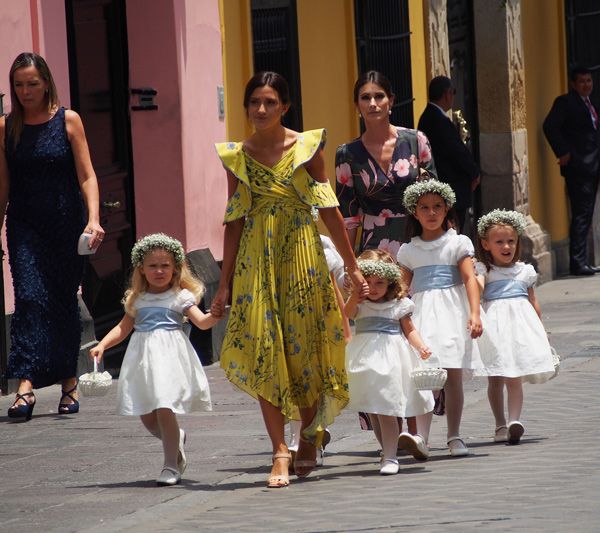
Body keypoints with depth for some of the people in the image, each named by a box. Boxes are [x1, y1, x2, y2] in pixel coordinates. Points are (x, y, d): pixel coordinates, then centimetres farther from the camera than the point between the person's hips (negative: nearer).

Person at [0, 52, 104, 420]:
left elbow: (87, 176, -3)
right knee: (30, 296, -14)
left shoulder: (67, 121, 0)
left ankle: (69, 382, 21)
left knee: (65, 301, 7)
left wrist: (93, 219, -15)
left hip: (66, 226, 0)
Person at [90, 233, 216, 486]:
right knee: (146, 417, 4)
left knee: (164, 409, -14)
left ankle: (171, 466, -3)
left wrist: (216, 313, -27)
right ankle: (177, 439, 34)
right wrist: (102, 345, 4)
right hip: (143, 356, 5)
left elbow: (202, 322, -7)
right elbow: (123, 327, 17)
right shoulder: (137, 299, 13)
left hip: (170, 355, -5)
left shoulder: (180, 296, 2)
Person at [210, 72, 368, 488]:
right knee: (263, 348, -9)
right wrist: (225, 284, 7)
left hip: (301, 253, -1)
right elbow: (235, 220, 8)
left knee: (305, 343, 1)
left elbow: (329, 209, 4)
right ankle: (280, 450, -9)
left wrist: (352, 265, 5)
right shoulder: (238, 156, 6)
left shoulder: (307, 147, 1)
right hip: (256, 258, 1)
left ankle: (310, 434, 24)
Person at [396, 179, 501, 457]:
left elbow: (470, 279, -4)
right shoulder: (408, 251, 13)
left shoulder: (458, 243, 5)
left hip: (452, 311, -1)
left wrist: (474, 314, -15)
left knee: (453, 376, -3)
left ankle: (454, 436, 3)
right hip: (421, 315, 1)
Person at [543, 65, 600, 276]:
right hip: (578, 167, -9)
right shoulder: (565, 102, -8)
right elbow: (550, 126, -20)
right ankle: (578, 263, -9)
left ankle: (582, 262, 14)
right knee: (581, 215, -10)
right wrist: (563, 153, -20)